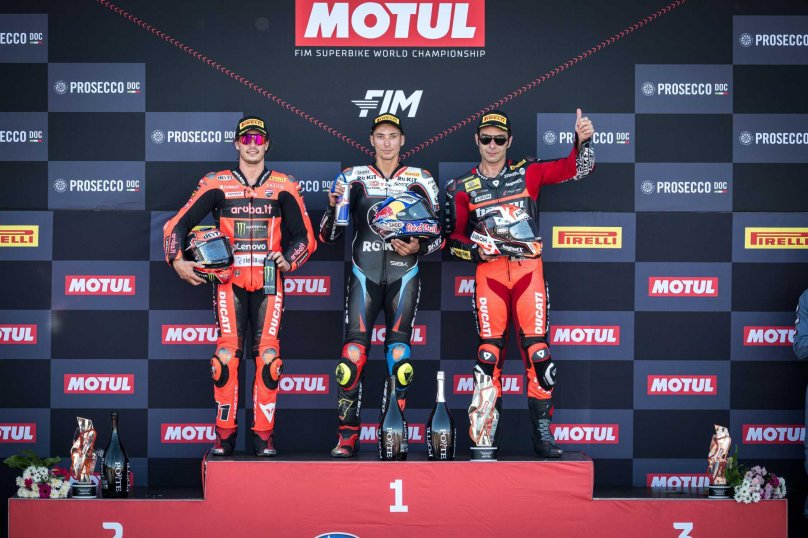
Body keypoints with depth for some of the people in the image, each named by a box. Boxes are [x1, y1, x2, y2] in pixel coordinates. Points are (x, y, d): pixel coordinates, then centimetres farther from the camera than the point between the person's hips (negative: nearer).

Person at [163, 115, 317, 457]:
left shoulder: (283, 187, 9)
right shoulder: (217, 184, 7)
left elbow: (305, 236, 12)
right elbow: (178, 224, 7)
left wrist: (288, 261, -5)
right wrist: (177, 260, -7)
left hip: (268, 281, 1)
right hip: (229, 280, 0)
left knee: (267, 355, -6)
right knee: (227, 353, -8)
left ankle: (263, 435, 1)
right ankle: (224, 434, -1)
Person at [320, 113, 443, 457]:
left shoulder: (420, 181, 7)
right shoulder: (353, 179, 7)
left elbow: (440, 233, 9)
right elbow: (328, 236, 8)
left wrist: (418, 248, -10)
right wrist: (334, 206, -11)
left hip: (403, 275, 0)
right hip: (365, 273, 0)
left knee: (399, 351, -5)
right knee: (354, 351, -9)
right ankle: (346, 438, -4)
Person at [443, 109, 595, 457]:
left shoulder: (527, 173, 10)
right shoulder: (462, 188, 10)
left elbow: (577, 168, 8)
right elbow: (452, 238, 10)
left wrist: (583, 141, -11)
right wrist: (475, 251, -9)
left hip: (528, 269, 0)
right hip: (489, 271, 0)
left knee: (537, 348, -5)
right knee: (489, 351, -4)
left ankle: (542, 432, -1)